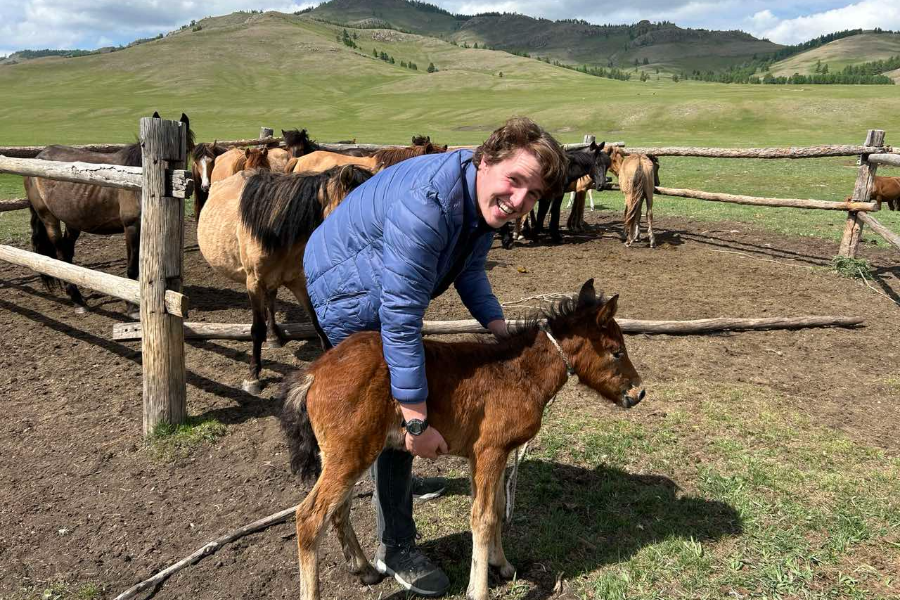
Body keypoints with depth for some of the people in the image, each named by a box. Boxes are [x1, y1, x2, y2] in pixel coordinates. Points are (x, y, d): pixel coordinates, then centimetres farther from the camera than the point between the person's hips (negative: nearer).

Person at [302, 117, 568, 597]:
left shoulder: (485, 196, -12)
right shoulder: (427, 205, -41)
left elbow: (470, 268, 6)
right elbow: (401, 319, -41)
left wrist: (499, 328, -7)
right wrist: (417, 422, -37)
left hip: (380, 284, 9)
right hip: (344, 292, -9)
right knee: (394, 417, -6)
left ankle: (394, 480, 56)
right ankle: (396, 549, 12)